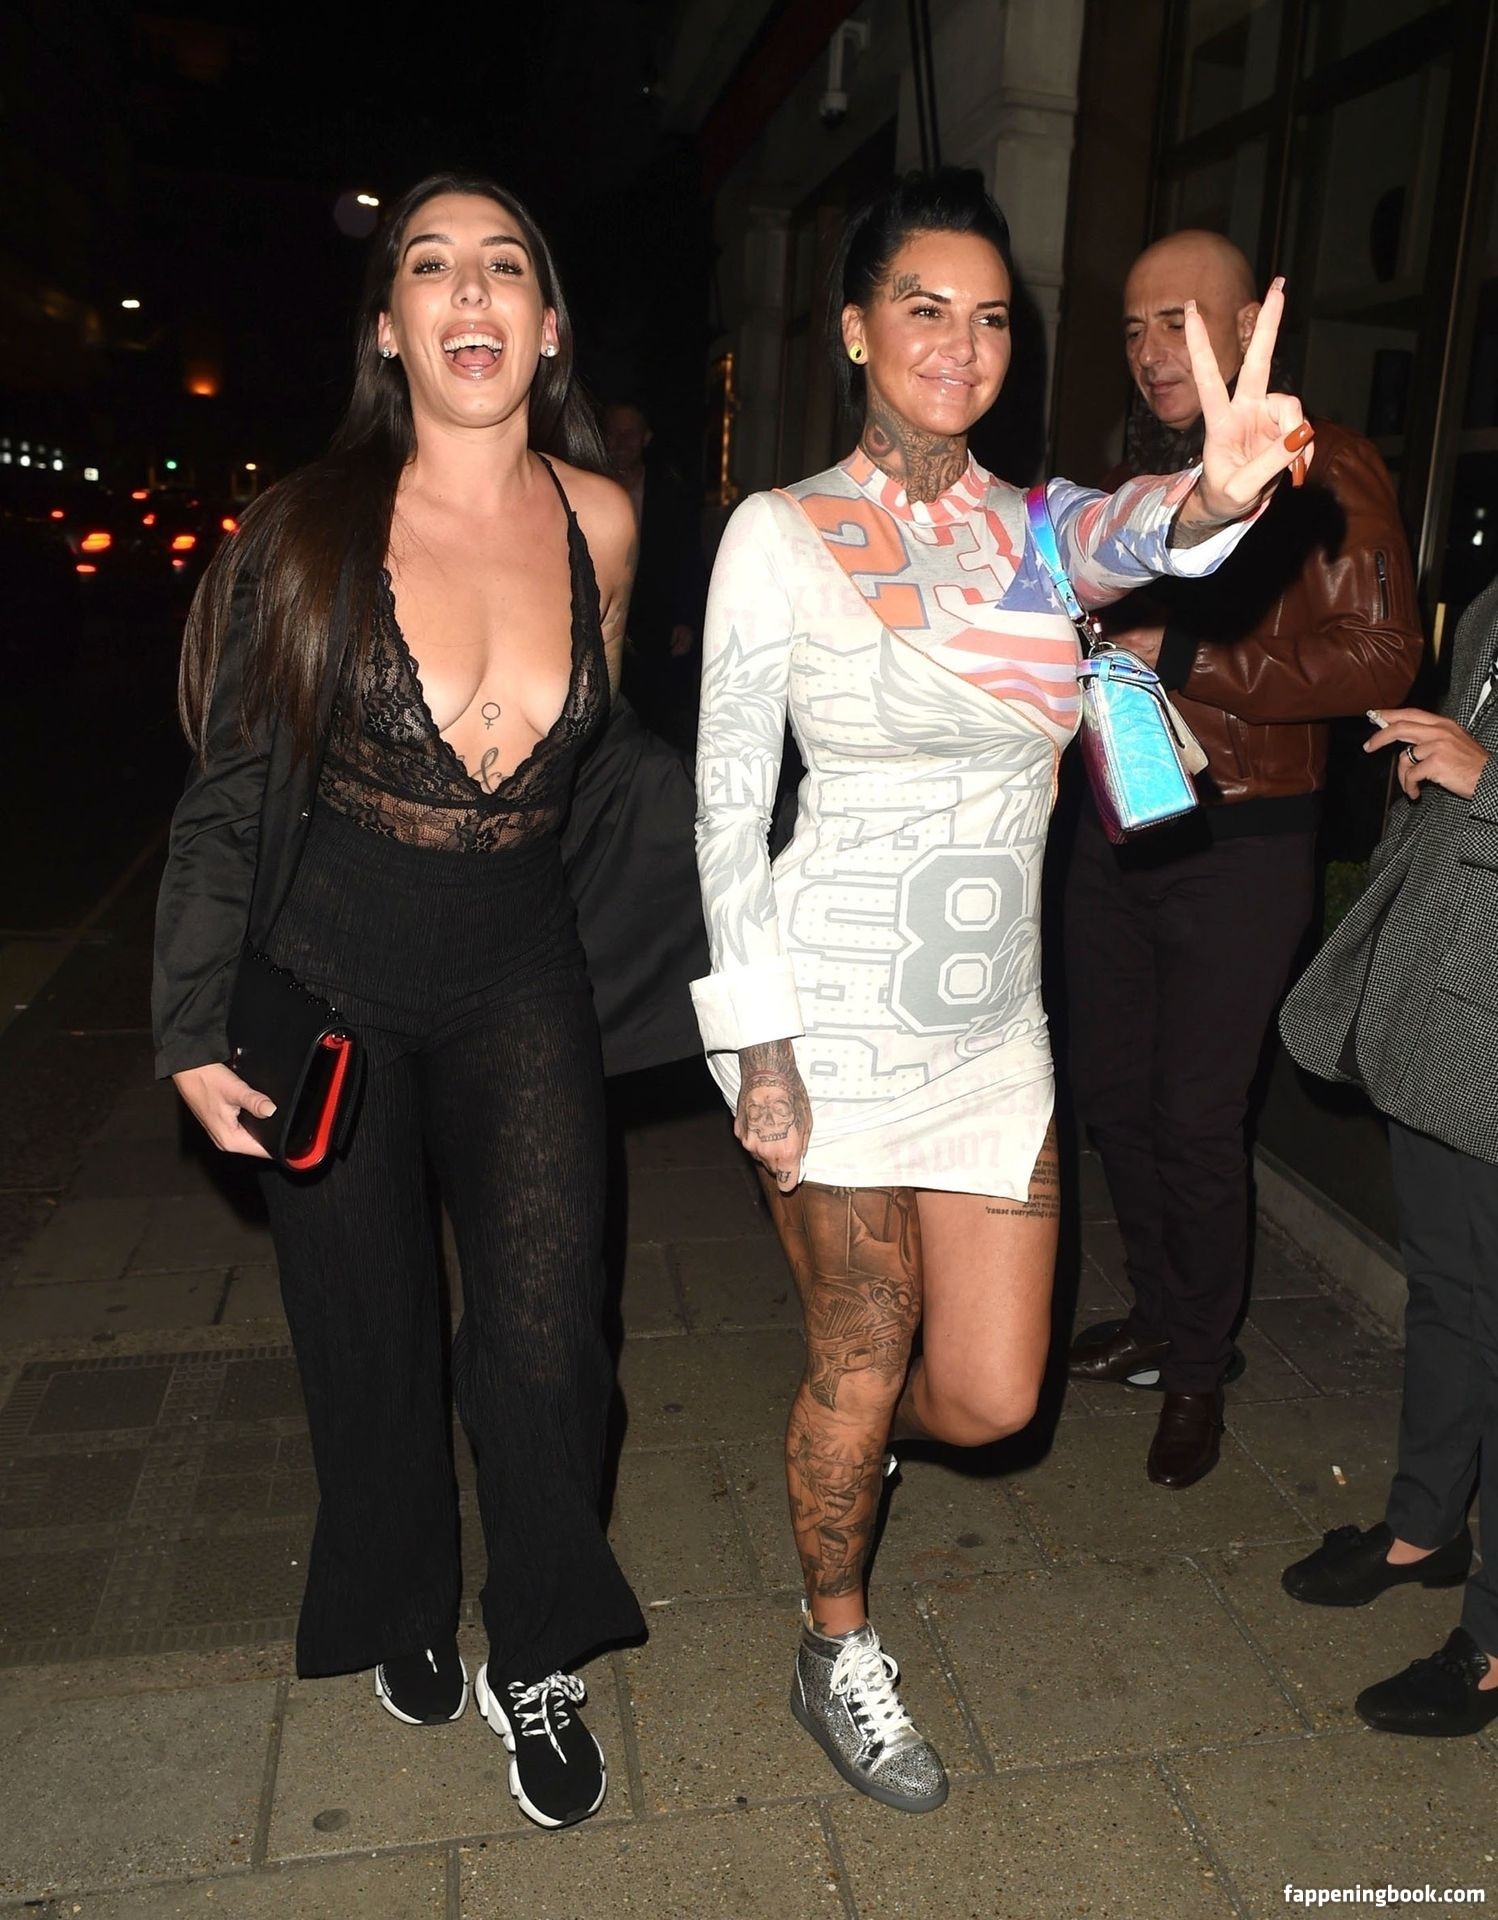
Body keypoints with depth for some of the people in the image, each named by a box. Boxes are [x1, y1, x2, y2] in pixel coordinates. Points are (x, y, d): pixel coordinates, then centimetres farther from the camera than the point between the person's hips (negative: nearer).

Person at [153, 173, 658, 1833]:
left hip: (519, 978, 1)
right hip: (332, 980, -1)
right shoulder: (311, 529, -10)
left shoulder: (599, 520, -4)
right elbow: (227, 796, -6)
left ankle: (535, 1666, 23)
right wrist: (193, 1029, -8)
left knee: (542, 1341, -6)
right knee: (370, 1340, 13)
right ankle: (402, 1612, 42)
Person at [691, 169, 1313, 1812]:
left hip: (996, 1019, 4)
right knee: (860, 1364, 8)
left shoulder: (1034, 524, 7)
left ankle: (838, 1433, 47)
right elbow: (728, 803, -7)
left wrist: (1213, 495, -43)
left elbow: (1120, 538, -19)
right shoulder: (781, 532, -5)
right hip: (841, 1013, -4)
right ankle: (837, 1657, 37)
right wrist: (760, 1044, -12)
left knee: (988, 1398, 10)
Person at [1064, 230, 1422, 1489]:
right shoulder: (1134, 482, 15)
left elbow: (1379, 657, -15)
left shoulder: (1324, 469, -6)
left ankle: (1199, 1372, 20)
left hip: (1237, 842, -6)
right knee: (1113, 1092, 12)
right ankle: (1159, 1320, 32)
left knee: (1198, 1120, -1)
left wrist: (1183, 661, -19)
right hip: (1116, 828, 7)